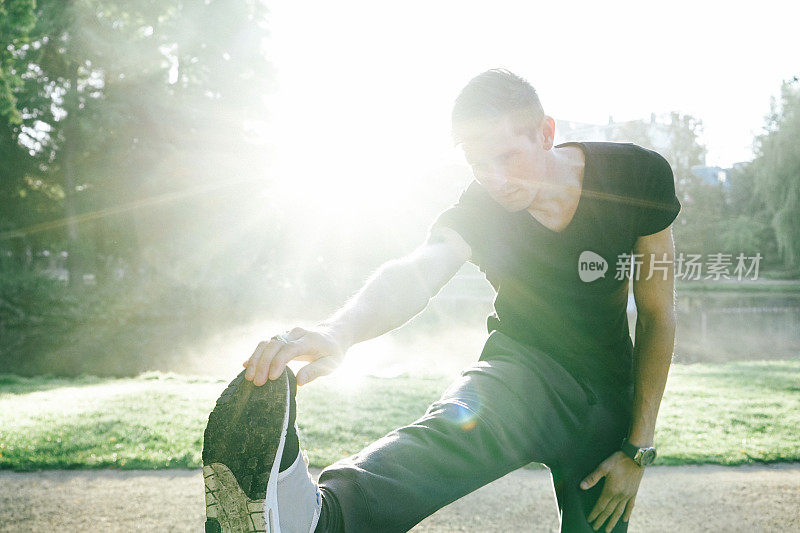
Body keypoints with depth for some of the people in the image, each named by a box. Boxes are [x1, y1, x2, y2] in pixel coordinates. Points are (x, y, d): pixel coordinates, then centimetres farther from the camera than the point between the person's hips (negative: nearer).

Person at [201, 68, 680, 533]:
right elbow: (416, 274, -36)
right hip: (523, 372, -2)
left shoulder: (639, 176, -14)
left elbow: (657, 314, -6)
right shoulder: (478, 209, -15)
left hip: (607, 396, 3)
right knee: (462, 422, -35)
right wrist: (339, 330, -59)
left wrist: (638, 449, -6)